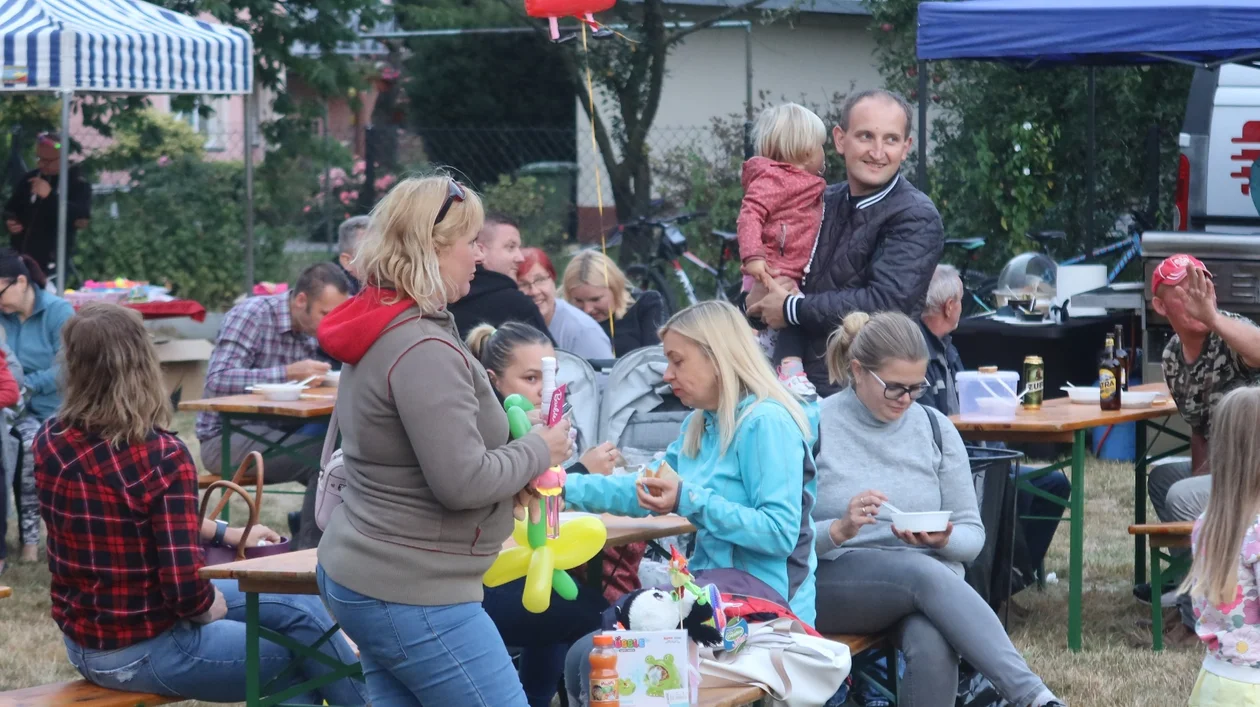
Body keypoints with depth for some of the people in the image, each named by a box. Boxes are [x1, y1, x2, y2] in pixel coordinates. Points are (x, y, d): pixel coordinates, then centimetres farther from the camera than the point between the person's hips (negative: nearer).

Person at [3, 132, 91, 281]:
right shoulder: (30, 179, 10)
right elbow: (10, 209, 24)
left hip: (52, 266, -6)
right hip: (21, 262, 6)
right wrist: (9, 222, -1)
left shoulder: (77, 184, -6)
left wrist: (50, 195, -27)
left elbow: (82, 220, -22)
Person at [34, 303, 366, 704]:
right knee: (302, 616, 15)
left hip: (82, 644, 7)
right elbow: (186, 589, -27)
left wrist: (222, 533, 14)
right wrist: (211, 610, -5)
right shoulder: (161, 457, -25)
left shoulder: (49, 443, -3)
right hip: (144, 654, -7)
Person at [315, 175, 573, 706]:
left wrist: (511, 477, 10)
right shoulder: (424, 350, -21)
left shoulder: (382, 334, 11)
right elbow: (462, 481, -23)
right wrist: (538, 452, -7)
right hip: (412, 596, -10)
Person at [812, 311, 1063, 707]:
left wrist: (942, 540, -13)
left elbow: (972, 535, 10)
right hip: (831, 584, -3)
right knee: (923, 572, -36)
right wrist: (840, 530, -26)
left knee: (933, 648, -35)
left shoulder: (935, 428, 8)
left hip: (928, 581, 3)